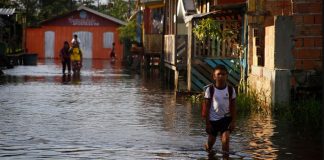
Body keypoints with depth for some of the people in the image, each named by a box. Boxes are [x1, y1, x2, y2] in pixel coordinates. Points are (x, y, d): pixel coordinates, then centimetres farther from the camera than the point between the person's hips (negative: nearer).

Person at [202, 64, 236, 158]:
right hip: (213, 119, 0)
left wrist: (233, 121, -6)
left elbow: (233, 107, -1)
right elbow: (206, 107, -7)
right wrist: (207, 123, -8)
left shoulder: (230, 90, -6)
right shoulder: (210, 90, -10)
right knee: (211, 140, 14)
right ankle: (207, 147, 48)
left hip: (226, 118, 0)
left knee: (225, 138, -18)